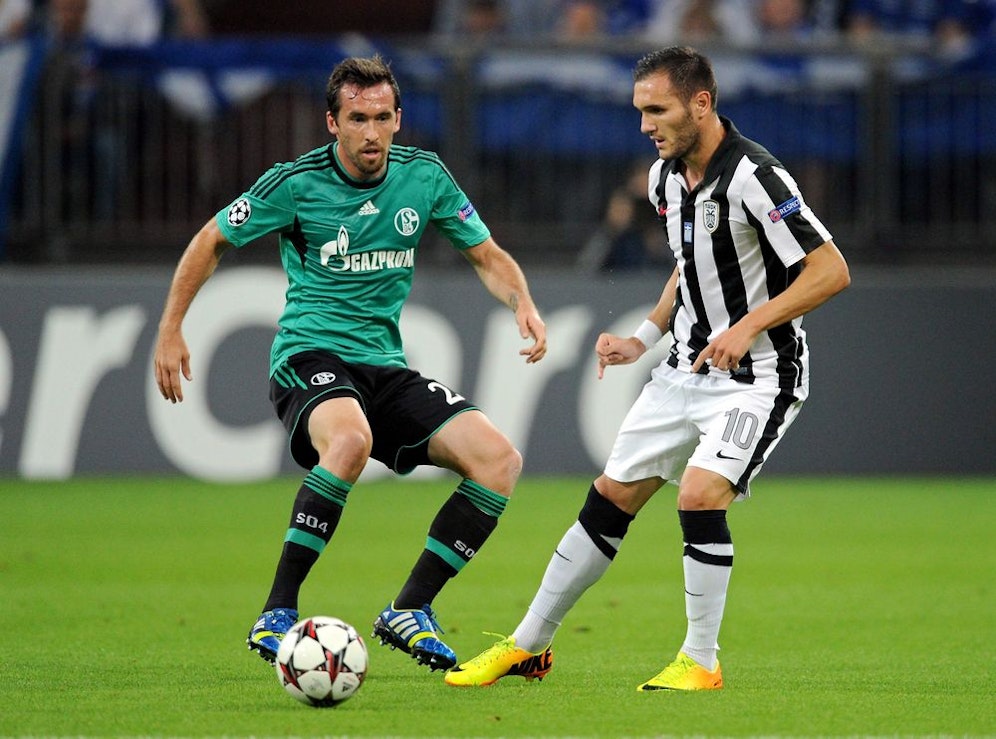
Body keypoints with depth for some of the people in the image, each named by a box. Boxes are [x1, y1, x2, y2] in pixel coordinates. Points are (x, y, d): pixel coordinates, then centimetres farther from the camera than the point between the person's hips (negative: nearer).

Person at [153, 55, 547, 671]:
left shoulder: (425, 176, 3)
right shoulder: (297, 183, -8)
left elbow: (487, 255, 14)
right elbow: (213, 241, 6)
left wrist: (523, 302, -7)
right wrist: (171, 331, 2)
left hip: (385, 366, 5)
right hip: (309, 357, -5)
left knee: (500, 459, -14)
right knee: (350, 440, -40)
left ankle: (410, 610, -5)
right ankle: (277, 613, -31)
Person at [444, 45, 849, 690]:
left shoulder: (753, 177, -22)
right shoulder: (666, 177, 4)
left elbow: (831, 271, -23)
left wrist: (750, 326, -29)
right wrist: (644, 340, 10)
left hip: (758, 375, -8)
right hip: (687, 368, 8)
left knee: (700, 497, -24)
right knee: (609, 499, 8)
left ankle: (701, 661, -7)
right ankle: (529, 646, 18)